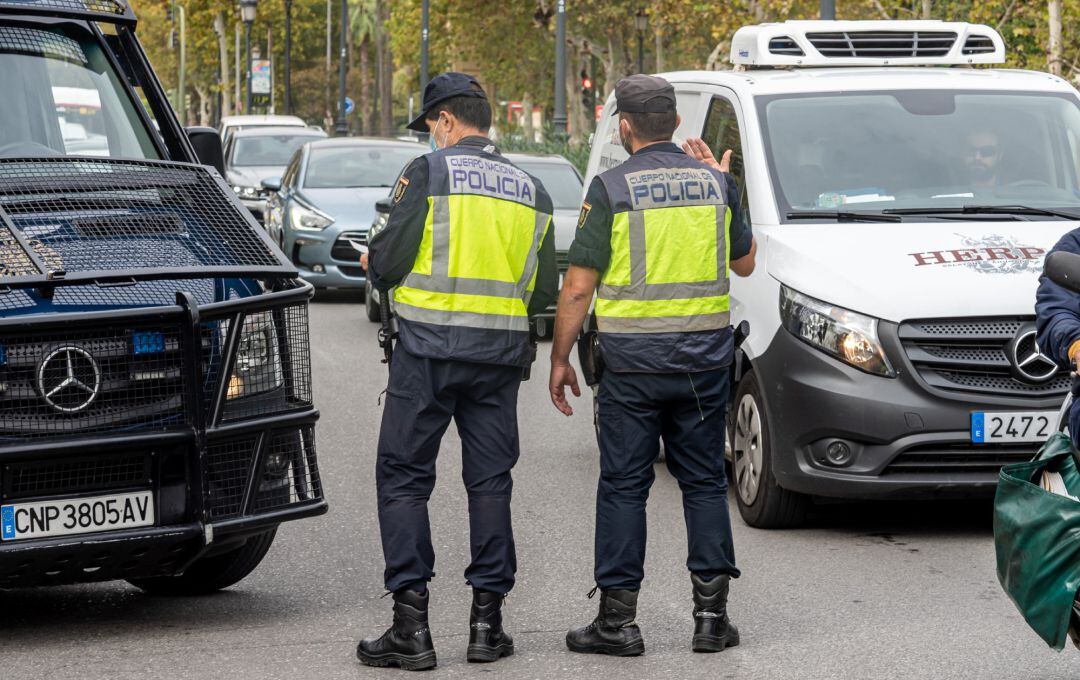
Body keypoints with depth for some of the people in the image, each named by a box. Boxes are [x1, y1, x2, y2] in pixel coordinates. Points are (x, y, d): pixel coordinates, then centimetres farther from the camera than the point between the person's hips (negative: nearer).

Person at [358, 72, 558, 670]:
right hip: (501, 352, 5)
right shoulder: (530, 190, 11)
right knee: (490, 482, 11)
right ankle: (487, 620, 10)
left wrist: (375, 263, 13)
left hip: (429, 348, -4)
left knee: (404, 479, 1)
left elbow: (387, 261, -9)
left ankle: (411, 625, -3)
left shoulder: (428, 172, -5)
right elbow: (545, 289, 11)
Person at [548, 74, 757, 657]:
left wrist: (560, 359, 3)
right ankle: (711, 614, 10)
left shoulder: (611, 189, -8)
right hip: (704, 357, 3)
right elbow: (744, 263, 17)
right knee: (704, 482, 11)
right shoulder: (714, 182, 3)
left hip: (632, 358, -3)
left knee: (623, 487, 3)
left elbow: (578, 287, -8)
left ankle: (617, 619, 5)